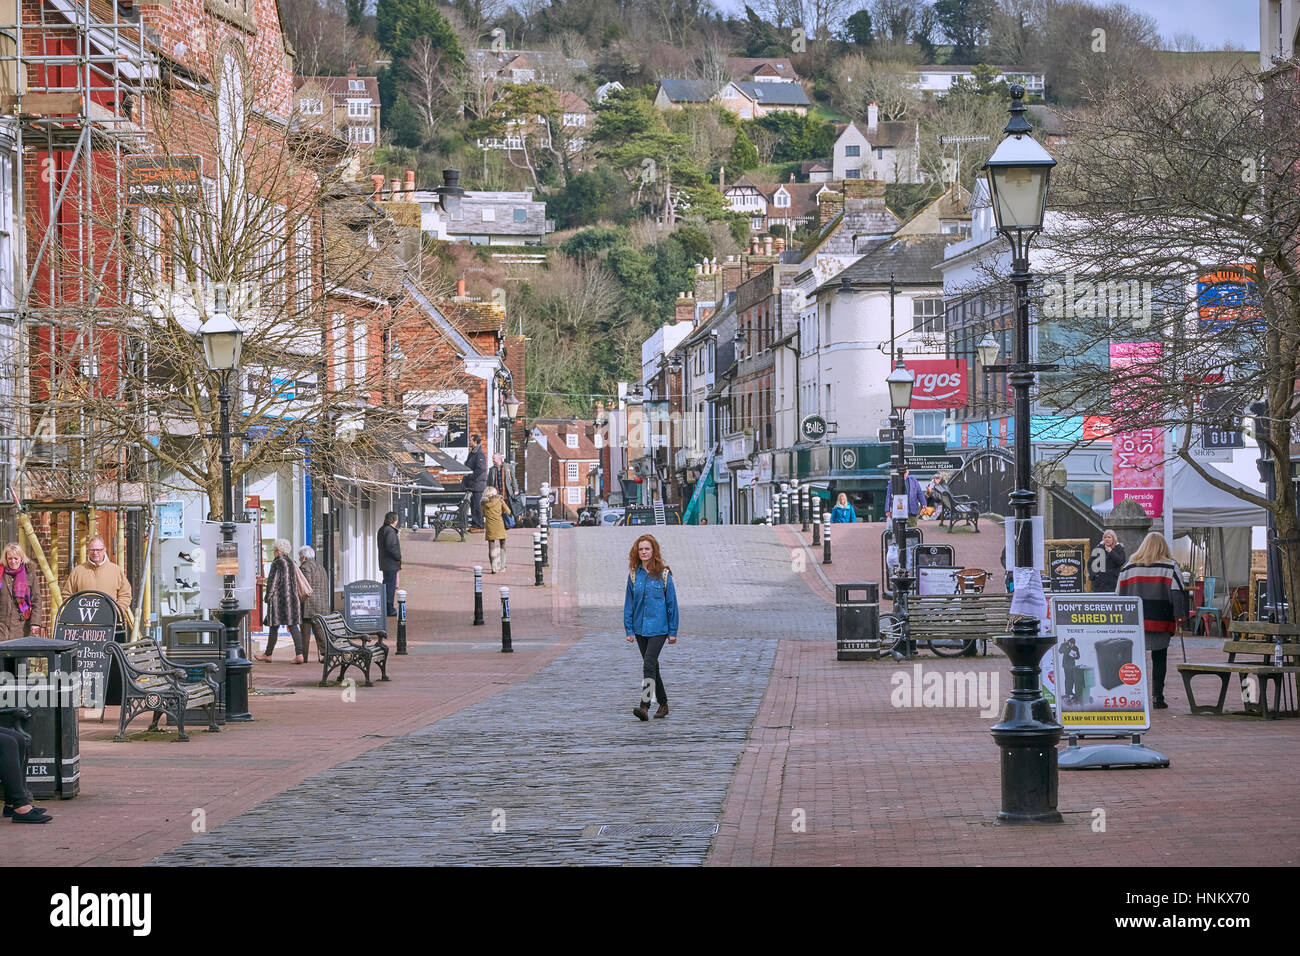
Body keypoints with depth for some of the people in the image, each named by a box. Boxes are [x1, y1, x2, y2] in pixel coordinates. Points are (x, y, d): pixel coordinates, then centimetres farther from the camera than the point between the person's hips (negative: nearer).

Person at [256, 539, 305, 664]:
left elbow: (273, 581, -12)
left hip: (278, 597, -7)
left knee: (274, 626, 3)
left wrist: (268, 597, -6)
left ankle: (268, 654, 13)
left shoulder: (277, 563, -11)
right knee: (293, 625, 1)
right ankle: (299, 654, -10)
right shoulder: (291, 562, 10)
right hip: (292, 597, 7)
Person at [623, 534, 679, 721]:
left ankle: (644, 706, -24)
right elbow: (629, 603, 9)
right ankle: (663, 704, 26)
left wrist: (673, 631, -1)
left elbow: (672, 603, -1)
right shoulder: (634, 575, 6)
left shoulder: (663, 575, -4)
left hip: (658, 628, -5)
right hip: (640, 628, 5)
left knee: (648, 664, -18)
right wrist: (629, 629, 3)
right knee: (652, 665, 13)